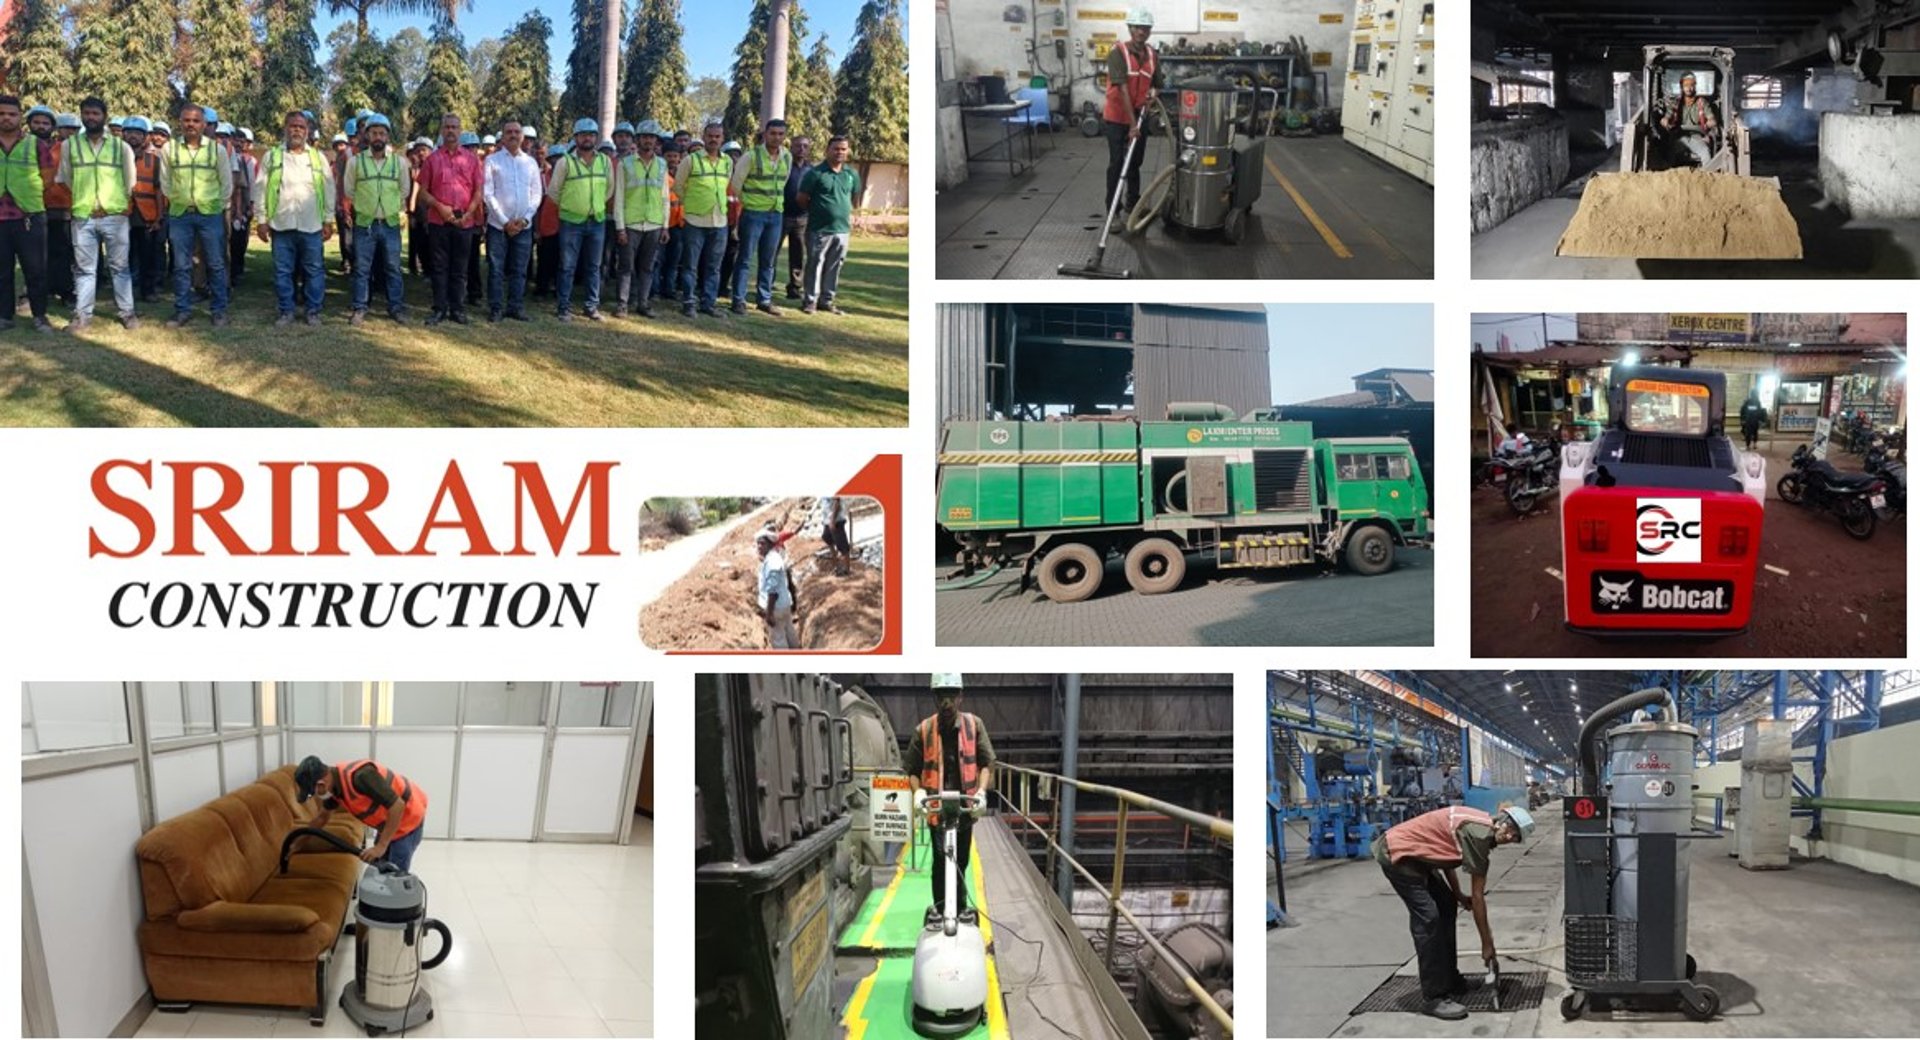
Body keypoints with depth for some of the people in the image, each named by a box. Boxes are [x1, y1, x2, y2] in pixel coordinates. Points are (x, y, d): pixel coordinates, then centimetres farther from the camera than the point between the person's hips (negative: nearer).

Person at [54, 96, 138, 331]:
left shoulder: (121, 147, 4)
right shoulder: (70, 146, 5)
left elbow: (129, 182, 9)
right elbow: (66, 179, 13)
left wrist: (122, 204, 7)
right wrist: (83, 198, 10)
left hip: (115, 216, -1)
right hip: (83, 217, 1)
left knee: (119, 267, 6)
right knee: (84, 268, 4)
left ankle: (127, 312, 12)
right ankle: (82, 315, 7)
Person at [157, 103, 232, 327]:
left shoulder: (216, 149, -1)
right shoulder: (170, 148, 1)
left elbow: (227, 183, 6)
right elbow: (165, 183, 10)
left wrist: (218, 207, 6)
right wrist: (177, 201, 10)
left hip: (210, 215, -1)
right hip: (179, 215, 1)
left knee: (216, 264, 1)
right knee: (181, 266, 5)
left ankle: (219, 311, 8)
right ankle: (183, 310, 13)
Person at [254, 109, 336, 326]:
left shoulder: (318, 158, 7)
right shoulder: (272, 157, 5)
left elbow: (329, 190, 7)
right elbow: (261, 191, 5)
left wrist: (328, 221, 2)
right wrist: (261, 220, -1)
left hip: (311, 226, 0)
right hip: (281, 225, 0)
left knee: (315, 271, 3)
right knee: (282, 271, 4)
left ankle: (313, 311, 12)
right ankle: (286, 311, 13)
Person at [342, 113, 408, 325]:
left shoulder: (399, 162, 3)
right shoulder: (355, 161, -1)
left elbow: (404, 191, 14)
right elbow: (349, 191, 9)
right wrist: (362, 207, 11)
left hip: (391, 223, 1)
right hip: (364, 223, -1)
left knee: (393, 268, 6)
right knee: (361, 268, 3)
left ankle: (396, 307, 13)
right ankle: (359, 309, 8)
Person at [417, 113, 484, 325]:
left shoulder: (471, 159, 7)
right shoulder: (432, 159, 5)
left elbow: (479, 190, 6)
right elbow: (423, 190, 4)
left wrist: (468, 213, -6)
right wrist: (440, 207, -10)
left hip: (464, 222, 0)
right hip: (438, 220, 0)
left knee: (459, 268, 5)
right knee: (439, 267, 2)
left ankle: (458, 309, 11)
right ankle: (440, 309, 7)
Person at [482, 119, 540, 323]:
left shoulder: (531, 162, 9)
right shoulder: (492, 160, 1)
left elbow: (536, 194, 8)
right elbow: (488, 193, -4)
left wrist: (525, 219, -5)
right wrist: (505, 221, -10)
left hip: (523, 225, 2)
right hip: (498, 224, -2)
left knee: (519, 269, 5)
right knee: (496, 268, -1)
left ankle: (516, 307, 12)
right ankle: (494, 308, 5)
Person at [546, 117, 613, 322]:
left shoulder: (605, 161, 4)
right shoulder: (565, 161, -7)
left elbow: (609, 188, 17)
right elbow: (553, 190, 2)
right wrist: (567, 205, 9)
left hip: (597, 221, 3)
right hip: (571, 221, -3)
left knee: (594, 266, 9)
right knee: (568, 267, 1)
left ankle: (592, 306, 16)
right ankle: (564, 307, 6)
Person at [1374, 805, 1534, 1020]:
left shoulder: (1479, 825, 8)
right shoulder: (1479, 835, -21)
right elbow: (1478, 895, -16)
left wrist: (1458, 895, 7)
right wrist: (1487, 942, -9)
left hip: (1414, 856, 11)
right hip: (1397, 855, -11)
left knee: (1447, 907, 15)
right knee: (1428, 918, -16)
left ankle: (1449, 979, 24)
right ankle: (1436, 997, -14)